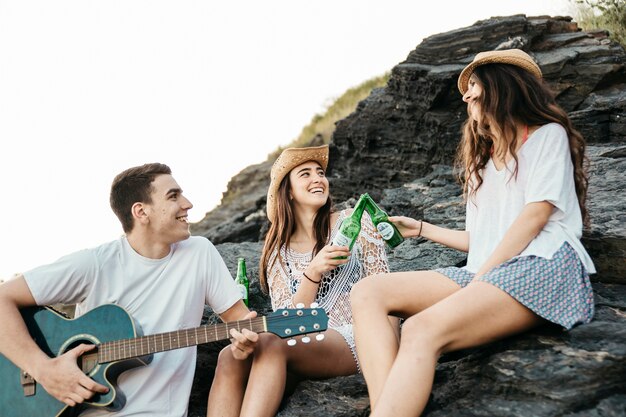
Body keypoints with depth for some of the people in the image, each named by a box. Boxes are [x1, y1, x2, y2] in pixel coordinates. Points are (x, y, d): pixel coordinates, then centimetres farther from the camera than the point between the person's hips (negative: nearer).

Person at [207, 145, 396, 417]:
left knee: (271, 343, -32)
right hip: (302, 346, 3)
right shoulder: (277, 252, 12)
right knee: (231, 357, -26)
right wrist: (314, 272, -15)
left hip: (354, 337, -3)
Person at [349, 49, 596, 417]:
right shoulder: (481, 157, 31)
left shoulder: (548, 134, 10)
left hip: (541, 266, -7)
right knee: (368, 293, -17)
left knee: (422, 331, -34)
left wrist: (479, 277, -11)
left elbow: (536, 215, -5)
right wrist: (421, 229, 32)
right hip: (485, 274, 7)